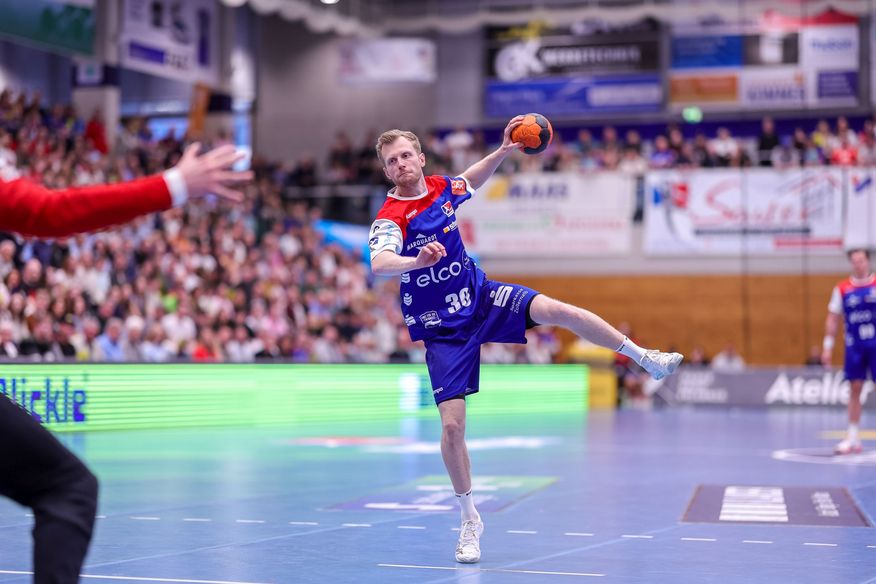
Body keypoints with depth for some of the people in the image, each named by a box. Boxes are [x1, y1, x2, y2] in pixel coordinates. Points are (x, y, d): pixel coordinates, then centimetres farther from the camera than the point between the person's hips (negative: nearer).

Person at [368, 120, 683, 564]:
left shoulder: (442, 187, -2)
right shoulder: (390, 218, -20)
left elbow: (471, 181, 23)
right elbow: (379, 264, -41)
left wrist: (503, 150, 10)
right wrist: (417, 260, -61)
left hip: (481, 297, 4)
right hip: (441, 329, -4)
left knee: (557, 310, -21)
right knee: (452, 425, -10)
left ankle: (646, 358, -5)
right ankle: (469, 521, 8)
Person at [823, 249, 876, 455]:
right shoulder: (842, 289, 3)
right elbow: (833, 319, 7)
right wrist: (827, 347, 2)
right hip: (854, 346, 2)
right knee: (854, 389, 3)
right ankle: (853, 438, 7)